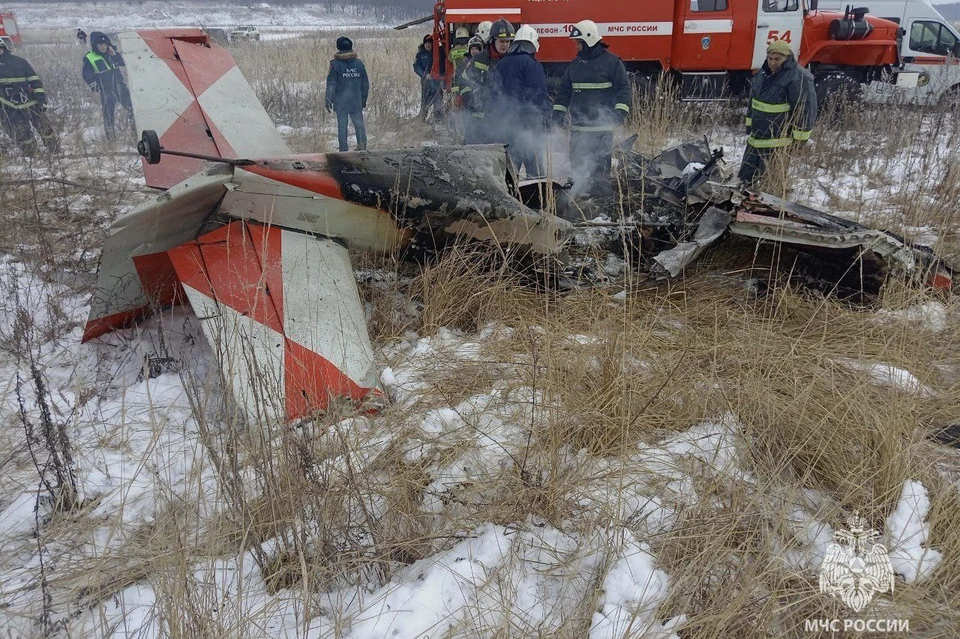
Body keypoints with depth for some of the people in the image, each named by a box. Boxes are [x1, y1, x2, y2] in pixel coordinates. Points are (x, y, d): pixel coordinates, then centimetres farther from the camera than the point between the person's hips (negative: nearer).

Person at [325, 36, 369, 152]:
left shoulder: (335, 64, -7)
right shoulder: (359, 63, 5)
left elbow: (331, 84, -8)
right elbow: (365, 84, 10)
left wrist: (328, 101, -3)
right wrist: (364, 100, 20)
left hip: (341, 100, -2)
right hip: (356, 100, 2)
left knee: (342, 124, 4)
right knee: (358, 122, 10)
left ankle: (343, 150, 5)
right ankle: (362, 142, -9)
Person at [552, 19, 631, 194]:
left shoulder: (611, 61, -2)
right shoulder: (576, 63, 16)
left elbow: (624, 88, -5)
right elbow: (564, 88, 21)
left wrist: (621, 110, -16)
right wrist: (558, 110, 12)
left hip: (602, 126, -6)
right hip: (578, 127, 6)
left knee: (601, 164, -4)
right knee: (577, 162, 7)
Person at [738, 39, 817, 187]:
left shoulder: (798, 77, -15)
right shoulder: (763, 73, 11)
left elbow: (806, 107, -16)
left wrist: (800, 135, -16)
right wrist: (750, 122, 25)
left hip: (780, 138, -8)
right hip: (757, 135, 8)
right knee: (746, 174, 14)